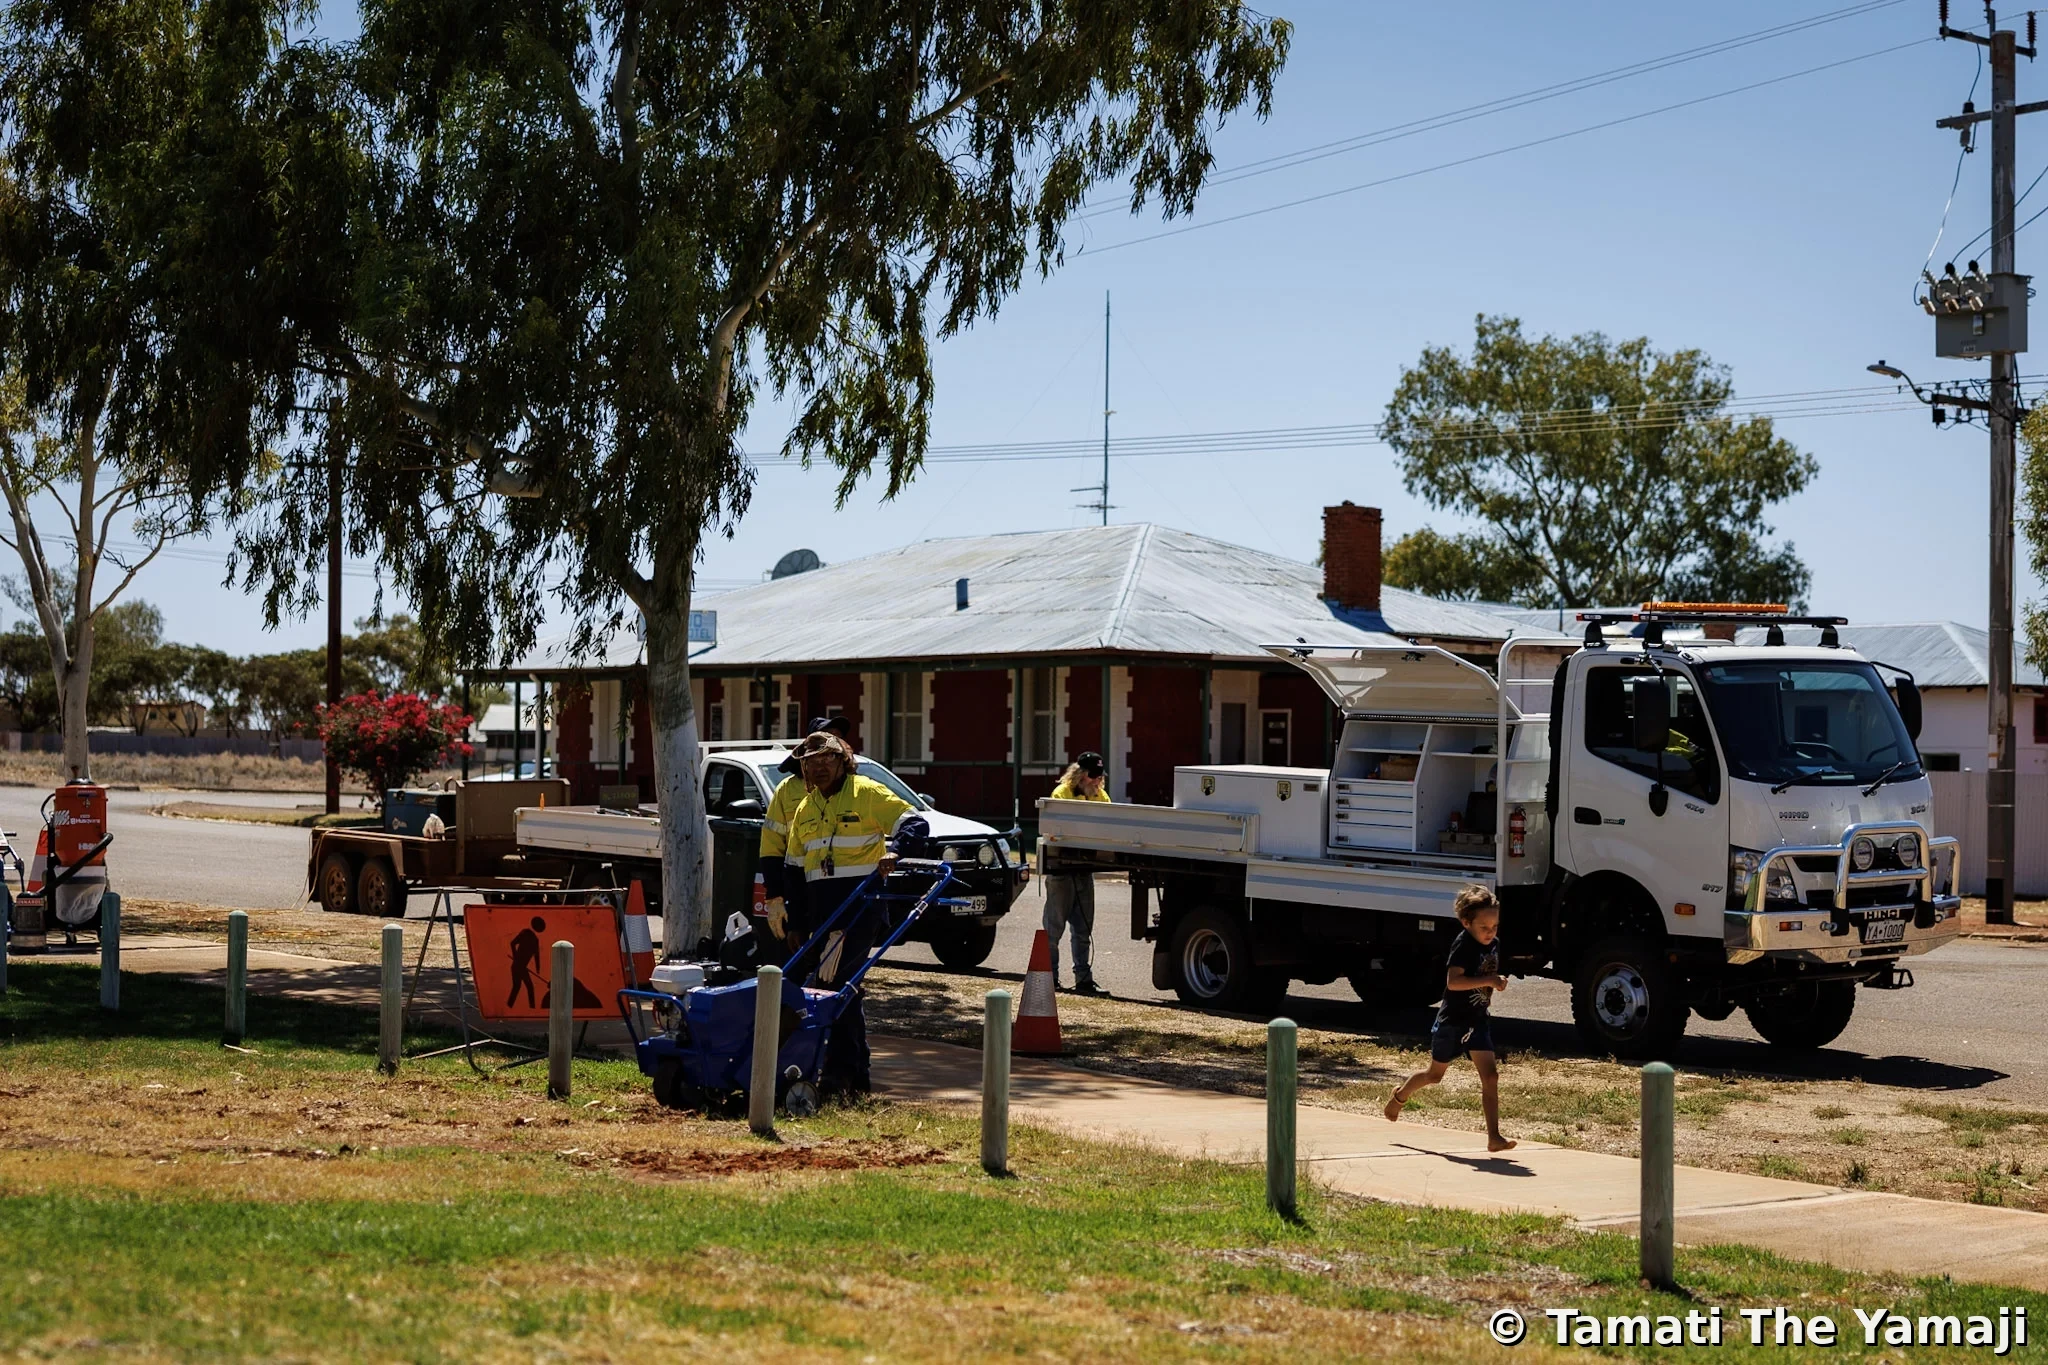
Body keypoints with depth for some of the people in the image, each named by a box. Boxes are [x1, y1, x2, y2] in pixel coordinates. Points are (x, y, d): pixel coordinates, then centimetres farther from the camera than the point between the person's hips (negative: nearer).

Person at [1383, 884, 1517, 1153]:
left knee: (1490, 1076, -9)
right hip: (1452, 1020, -5)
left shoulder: (1494, 944, 3)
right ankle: (1400, 1096, 43)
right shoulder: (1463, 945, -20)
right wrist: (1488, 981, -35)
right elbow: (1453, 981, -31)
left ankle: (1494, 1137, -12)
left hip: (1478, 1020, 6)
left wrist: (1498, 982, 4)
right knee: (1434, 1074, 14)